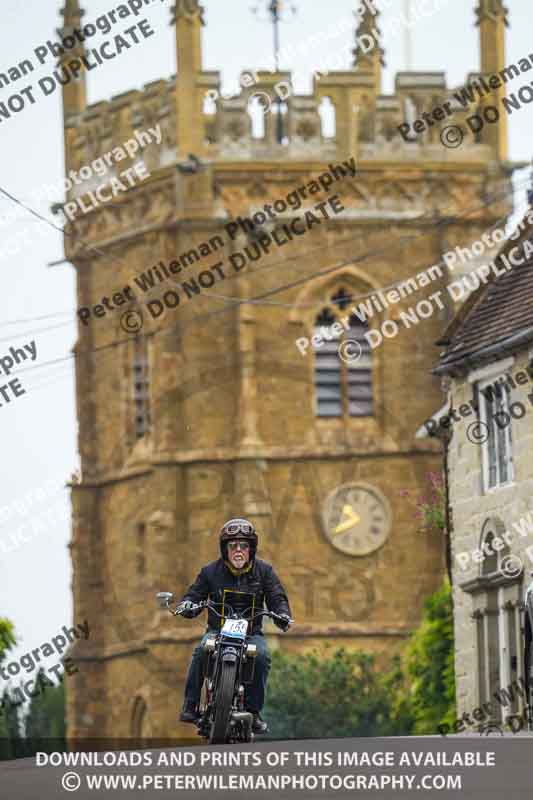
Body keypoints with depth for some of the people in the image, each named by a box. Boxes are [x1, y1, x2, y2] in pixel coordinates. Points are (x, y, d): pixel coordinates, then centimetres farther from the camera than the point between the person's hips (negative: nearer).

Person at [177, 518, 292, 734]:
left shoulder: (264, 571, 7)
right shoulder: (211, 572, 6)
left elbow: (277, 598, 4)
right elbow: (195, 593, 5)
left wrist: (283, 614, -18)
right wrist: (187, 605, -19)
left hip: (251, 632, 0)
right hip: (217, 630, 0)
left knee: (261, 656, -31)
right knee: (201, 651, -32)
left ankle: (253, 711, -23)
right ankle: (190, 706, -27)